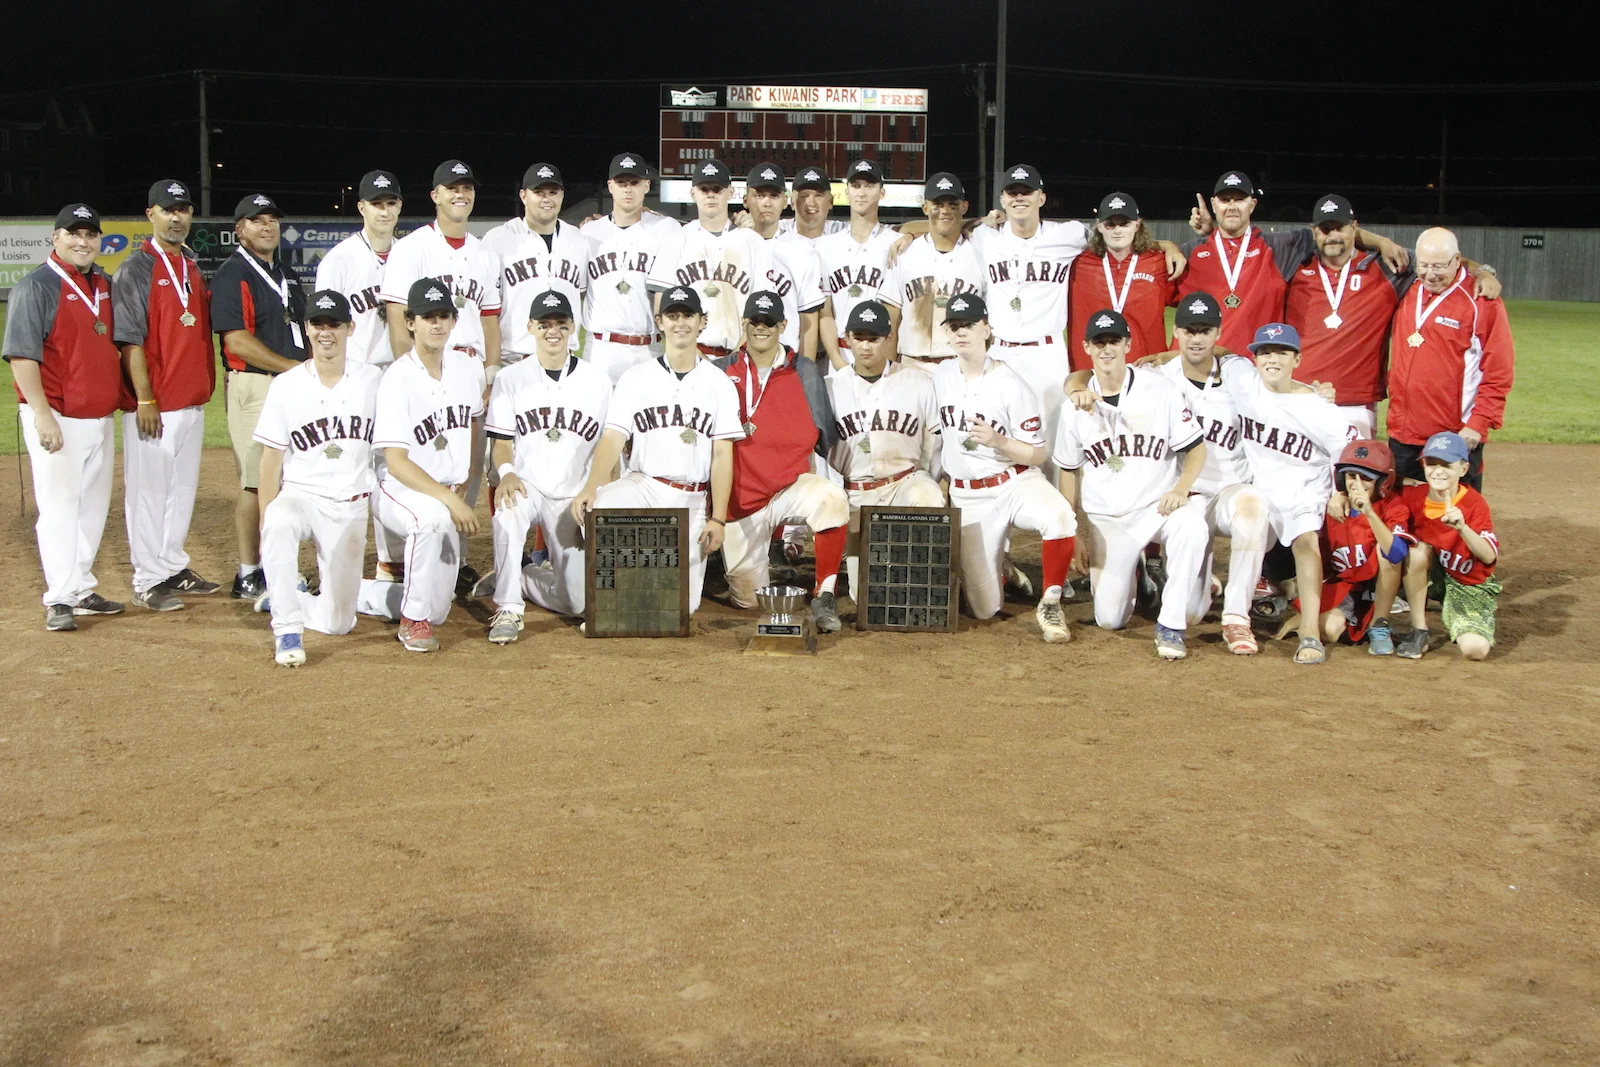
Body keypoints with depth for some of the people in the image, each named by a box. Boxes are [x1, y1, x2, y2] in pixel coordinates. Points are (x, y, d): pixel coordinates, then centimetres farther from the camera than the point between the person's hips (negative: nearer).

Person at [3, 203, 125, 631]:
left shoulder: (105, 285, 12)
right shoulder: (36, 286, -10)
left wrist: (125, 397, 15)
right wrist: (42, 414, -23)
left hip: (100, 416, 7)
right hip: (58, 418, -7)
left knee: (93, 507, 12)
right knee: (59, 506, -5)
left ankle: (82, 590, 22)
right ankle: (60, 600, -1)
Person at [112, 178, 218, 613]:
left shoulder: (193, 268, 14)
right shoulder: (136, 269, -8)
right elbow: (130, 339, -13)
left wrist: (205, 386, 13)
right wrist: (145, 401, -17)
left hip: (192, 401, 8)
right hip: (153, 405, -7)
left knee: (183, 487, 15)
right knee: (148, 490, -1)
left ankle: (174, 567, 26)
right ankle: (148, 581, 6)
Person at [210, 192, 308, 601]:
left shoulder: (288, 275, 19)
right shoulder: (232, 275, -7)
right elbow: (237, 341, -15)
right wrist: (294, 367, -16)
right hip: (255, 387, -8)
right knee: (256, 482, -6)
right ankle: (248, 575, 2)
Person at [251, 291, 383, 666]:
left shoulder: (373, 381, 1)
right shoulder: (286, 385, -1)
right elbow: (272, 457, 0)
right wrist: (265, 521, -7)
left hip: (351, 507, 1)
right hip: (300, 496, -1)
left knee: (338, 621, -2)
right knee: (278, 525, -40)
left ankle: (283, 597, 29)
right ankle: (287, 629, -29)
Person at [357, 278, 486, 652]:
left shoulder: (469, 368, 2)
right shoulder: (398, 379, -17)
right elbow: (396, 462, -21)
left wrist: (463, 488, 9)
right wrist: (450, 500, -31)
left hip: (450, 494, 6)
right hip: (402, 491, -6)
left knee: (436, 609, 5)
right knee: (433, 517, -43)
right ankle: (414, 620, -25)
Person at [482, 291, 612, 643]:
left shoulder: (598, 381, 5)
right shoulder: (510, 379, 3)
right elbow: (500, 442, -1)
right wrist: (506, 473, -24)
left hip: (574, 496, 2)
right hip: (526, 485, -1)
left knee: (576, 601, -8)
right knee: (508, 508, -40)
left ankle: (519, 578, 23)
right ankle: (508, 608, -26)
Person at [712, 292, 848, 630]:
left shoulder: (805, 373, 3)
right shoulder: (722, 373, 4)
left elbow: (825, 437, 7)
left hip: (792, 485, -1)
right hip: (740, 499, 1)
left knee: (831, 498, -35)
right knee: (747, 597, 1)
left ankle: (823, 596, -22)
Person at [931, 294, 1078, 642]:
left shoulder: (1011, 385, -11)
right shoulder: (940, 376, 3)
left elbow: (1037, 455, -11)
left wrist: (997, 441, -27)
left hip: (1015, 483, -3)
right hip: (965, 495, 3)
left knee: (1058, 516, -39)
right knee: (984, 610, -1)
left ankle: (1050, 604, -18)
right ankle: (996, 564, 35)